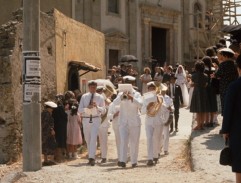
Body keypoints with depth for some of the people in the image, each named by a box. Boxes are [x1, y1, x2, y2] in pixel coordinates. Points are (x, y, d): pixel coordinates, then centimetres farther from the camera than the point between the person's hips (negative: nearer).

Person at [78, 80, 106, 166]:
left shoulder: (100, 97, 7)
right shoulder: (84, 97, 9)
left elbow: (103, 110, 3)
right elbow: (79, 109, 2)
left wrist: (97, 106, -15)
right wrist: (87, 108, -17)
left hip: (96, 119, -2)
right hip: (86, 119, 3)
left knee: (93, 138, -16)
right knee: (88, 139, 8)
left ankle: (92, 157, -21)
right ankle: (91, 157, 21)